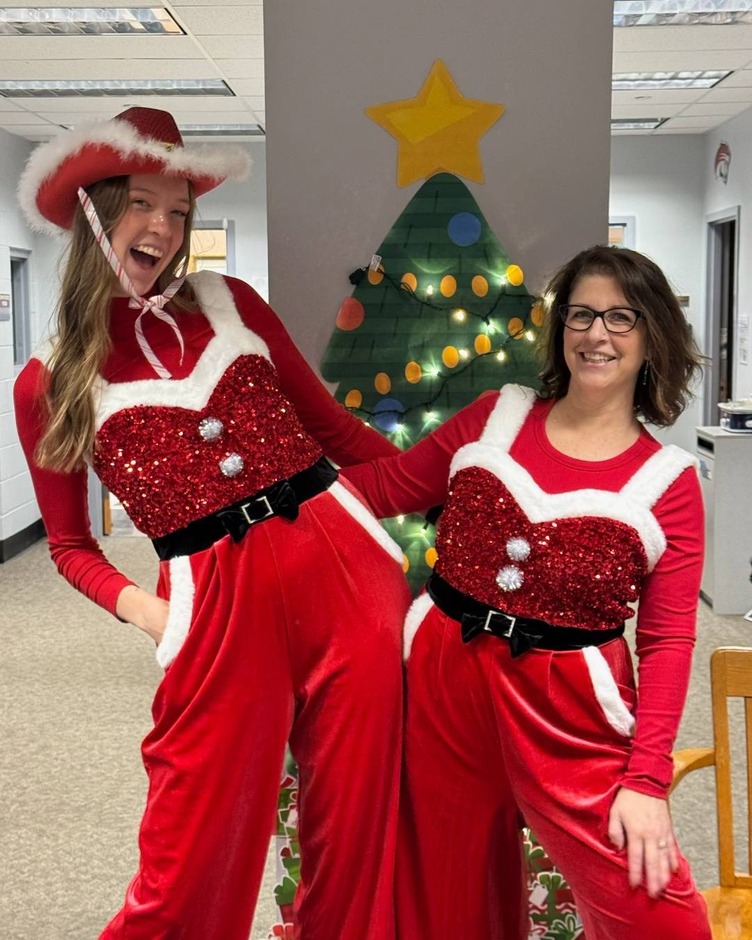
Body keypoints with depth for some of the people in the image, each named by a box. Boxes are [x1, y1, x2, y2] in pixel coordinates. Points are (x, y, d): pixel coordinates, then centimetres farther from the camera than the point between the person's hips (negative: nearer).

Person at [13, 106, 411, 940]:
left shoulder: (231, 304, 10)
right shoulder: (47, 383, 5)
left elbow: (331, 424, 14)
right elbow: (68, 543, 12)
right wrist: (139, 607, -6)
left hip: (342, 559, 3)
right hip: (215, 603, -2)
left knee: (357, 824, 9)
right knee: (191, 859, 3)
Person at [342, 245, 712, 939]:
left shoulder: (667, 481, -3)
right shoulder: (497, 417, 4)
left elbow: (668, 641, -5)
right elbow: (388, 485, 12)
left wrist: (647, 779, -11)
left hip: (568, 709, -2)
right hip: (444, 679, 2)